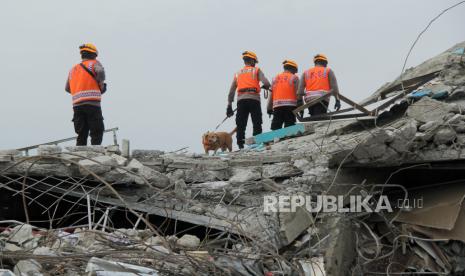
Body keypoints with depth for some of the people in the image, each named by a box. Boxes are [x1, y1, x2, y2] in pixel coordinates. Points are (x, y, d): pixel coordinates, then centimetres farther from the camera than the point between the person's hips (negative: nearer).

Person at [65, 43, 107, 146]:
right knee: (97, 133, -3)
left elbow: (67, 88, 25)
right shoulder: (94, 63, 7)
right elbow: (100, 72, -16)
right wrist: (101, 85, -1)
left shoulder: (73, 69, 24)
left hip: (77, 105, 5)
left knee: (82, 134, 9)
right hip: (92, 103, -5)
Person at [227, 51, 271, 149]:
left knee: (241, 125, 3)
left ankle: (240, 145, -4)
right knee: (257, 123, -1)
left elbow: (231, 91, 18)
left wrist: (229, 106, 18)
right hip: (254, 98, -3)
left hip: (241, 100, 3)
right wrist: (266, 86, 20)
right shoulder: (256, 70, 11)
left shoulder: (238, 73, 22)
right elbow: (266, 83, -4)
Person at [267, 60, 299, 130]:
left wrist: (269, 108, 14)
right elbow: (298, 93, -3)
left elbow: (271, 94, 13)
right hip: (290, 105, -4)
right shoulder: (294, 77, 5)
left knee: (275, 128, 3)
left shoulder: (275, 78, 18)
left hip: (277, 106, 4)